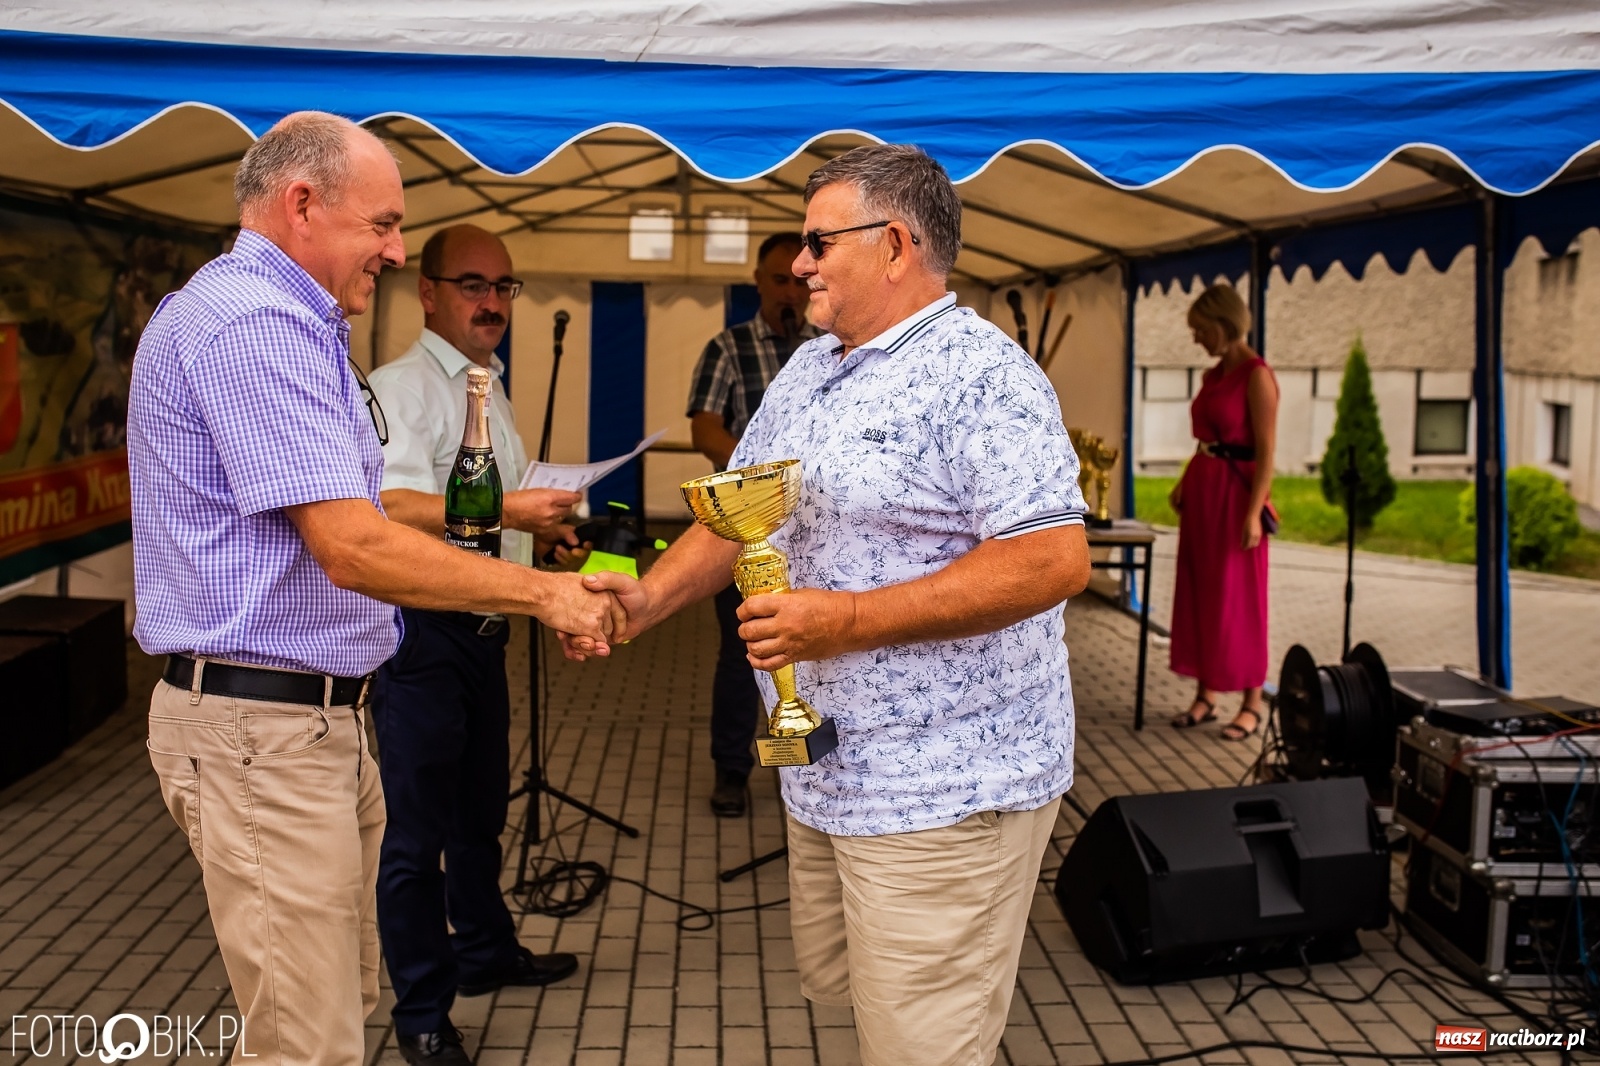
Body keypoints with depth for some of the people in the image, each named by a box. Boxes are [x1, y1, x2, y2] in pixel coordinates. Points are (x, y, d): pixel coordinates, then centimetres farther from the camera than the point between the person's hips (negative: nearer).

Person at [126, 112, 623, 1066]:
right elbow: (354, 549, -24)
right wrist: (543, 592, -16)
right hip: (263, 727, -11)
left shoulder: (286, 323, 18)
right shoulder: (252, 322, -17)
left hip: (322, 716, 11)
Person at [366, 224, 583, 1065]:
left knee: (480, 809, 22)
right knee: (417, 831, 1)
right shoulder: (400, 388, -13)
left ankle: (484, 953, 40)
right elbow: (397, 507, -29)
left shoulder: (489, 391, 17)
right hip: (421, 628, -9)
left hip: (482, 627, 9)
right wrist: (510, 511, -37)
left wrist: (547, 534, 10)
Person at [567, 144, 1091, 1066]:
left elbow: (1055, 560, -25)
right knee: (833, 983, 22)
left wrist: (850, 620, -27)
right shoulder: (808, 369, 13)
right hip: (827, 773, 9)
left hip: (941, 787, -9)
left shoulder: (982, 377, -16)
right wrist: (648, 599, 2)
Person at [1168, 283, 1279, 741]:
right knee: (1199, 593, 10)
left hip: (1234, 493, -8)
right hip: (1200, 492, 8)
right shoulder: (1213, 376, 11)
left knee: (1237, 599, -1)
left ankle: (1253, 703, 10)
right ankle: (1206, 695, 19)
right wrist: (1185, 482, 5)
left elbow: (1265, 450, -16)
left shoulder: (1256, 375, -13)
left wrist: (1254, 512, -21)